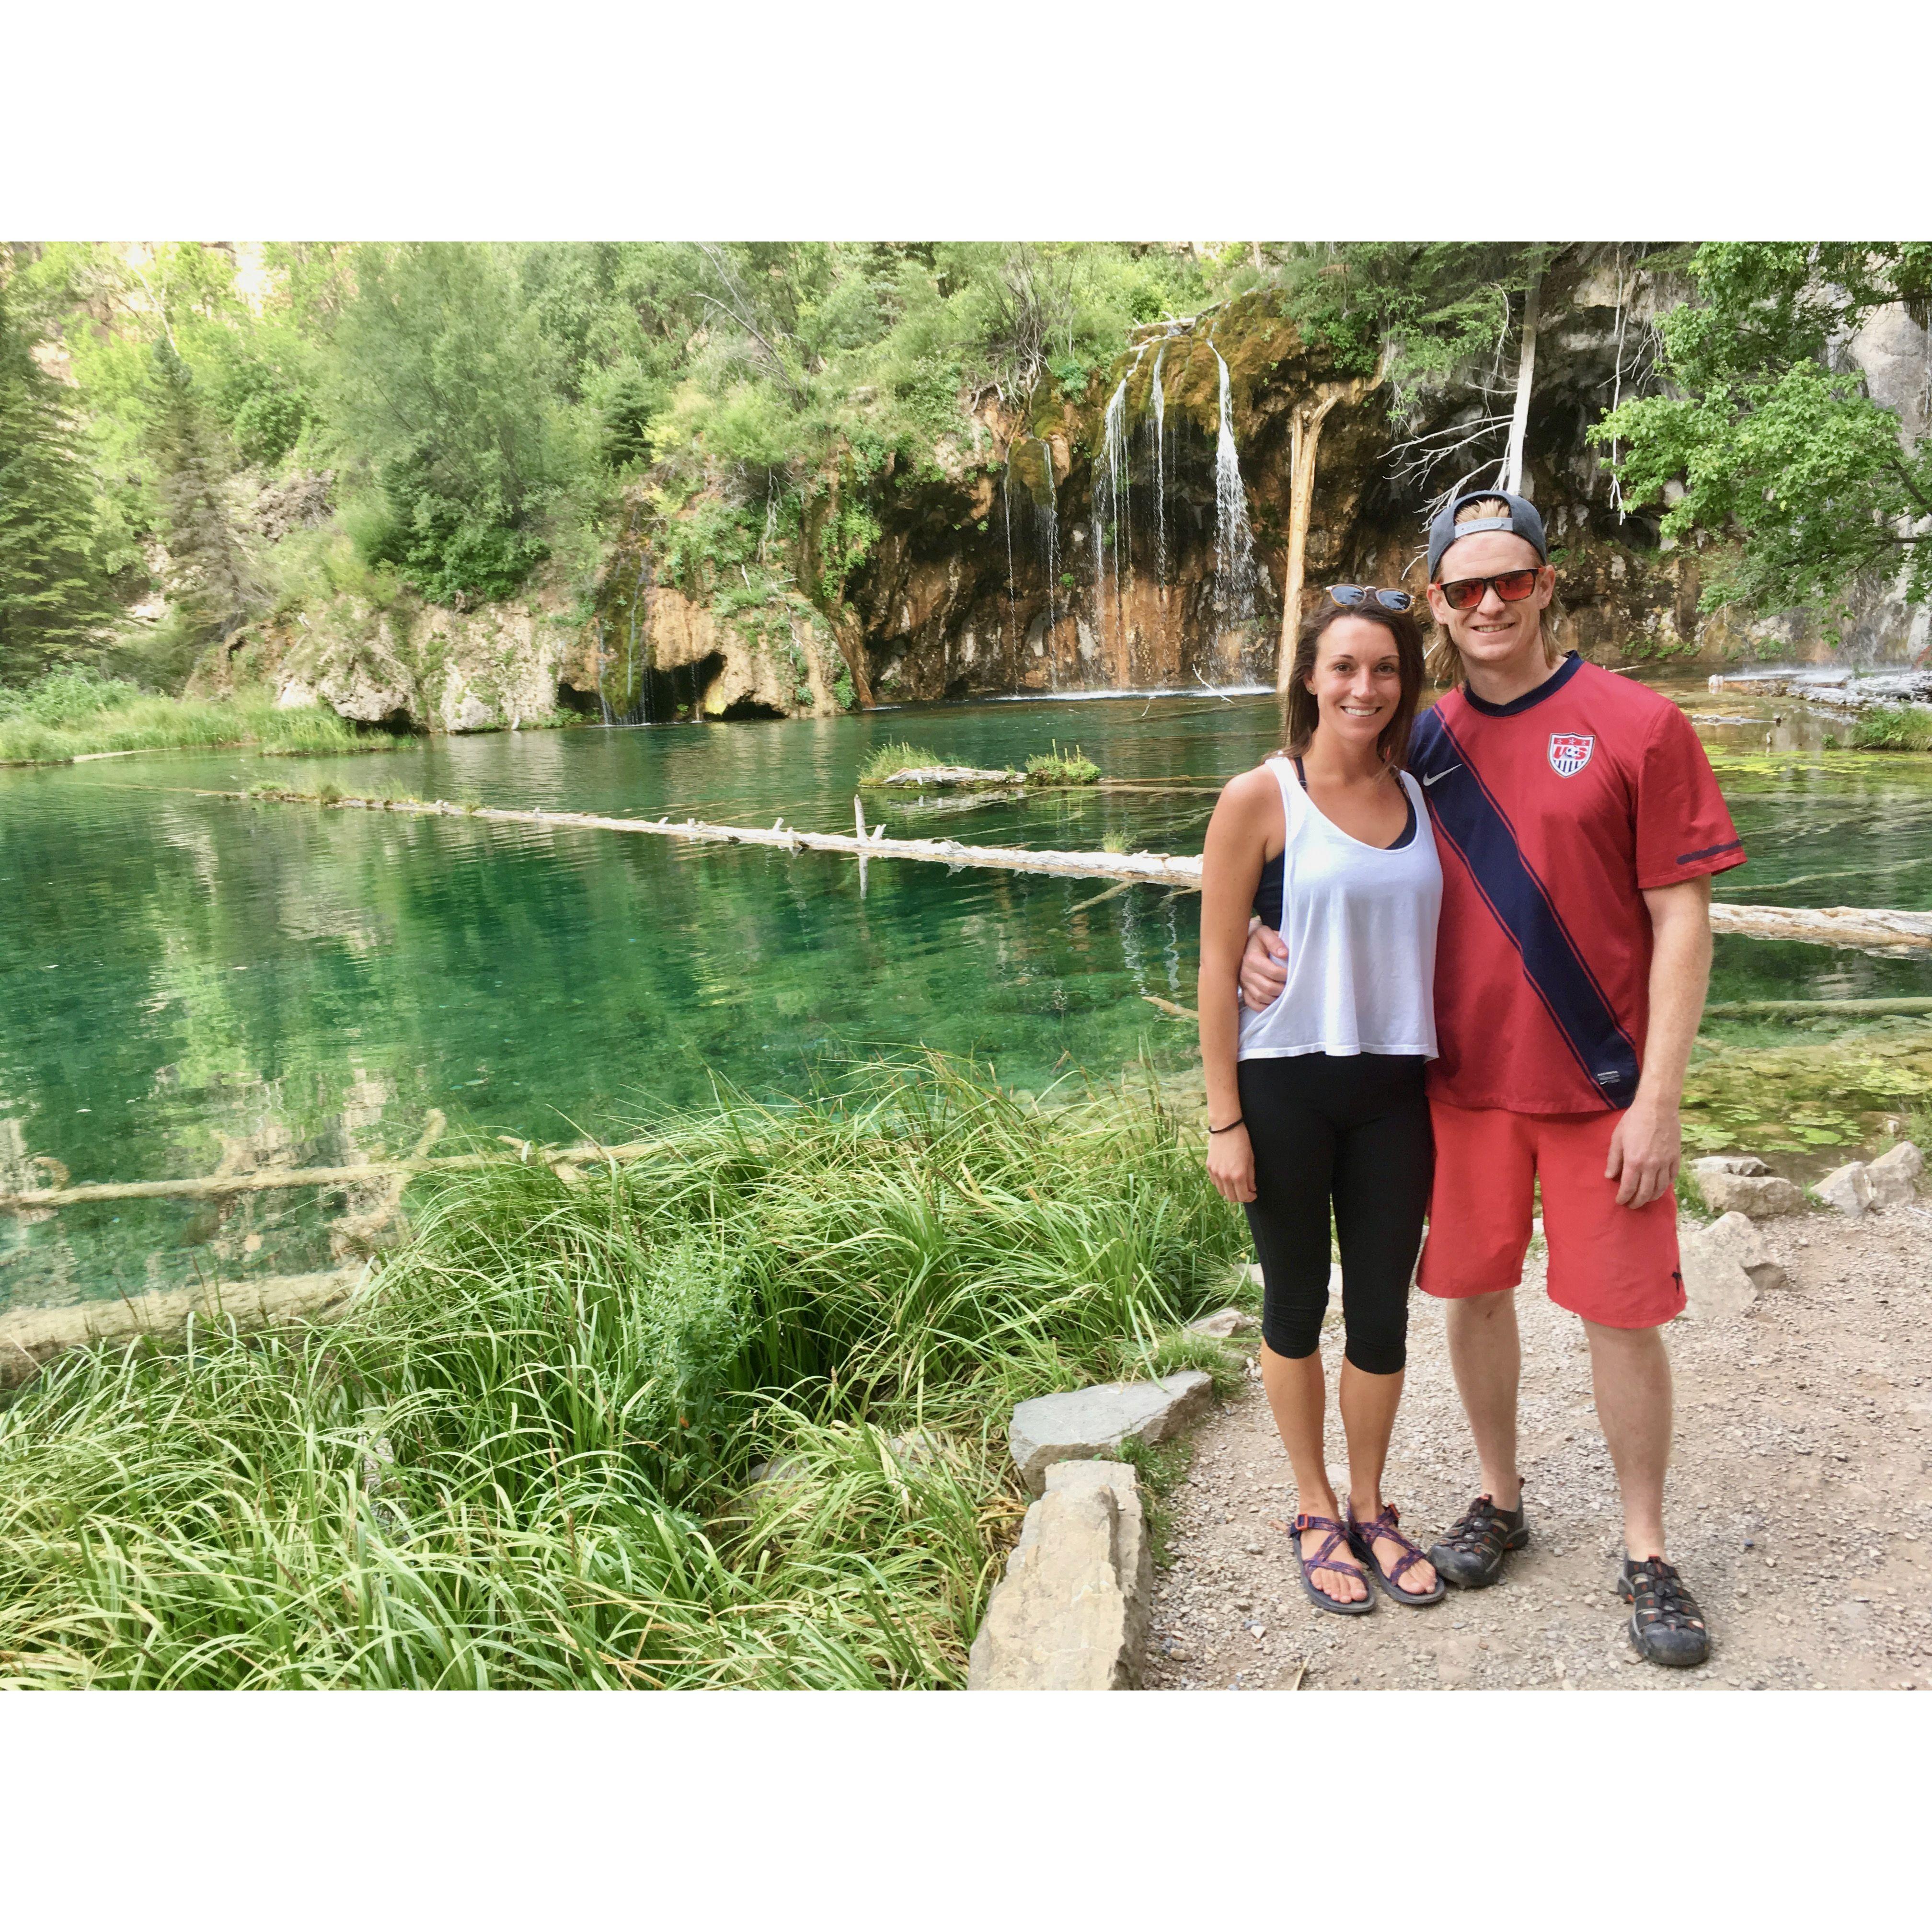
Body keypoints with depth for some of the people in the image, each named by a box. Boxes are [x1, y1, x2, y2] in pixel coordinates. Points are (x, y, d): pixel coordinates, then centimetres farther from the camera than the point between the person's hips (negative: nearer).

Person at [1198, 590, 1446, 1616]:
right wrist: (1224, 1120, -10)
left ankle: (1370, 1509, 34)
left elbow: (1432, 948, 13)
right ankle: (1316, 1514, 32)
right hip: (1285, 1088, -4)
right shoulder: (1259, 800, -8)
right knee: (1296, 1306, 12)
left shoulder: (1417, 798, 6)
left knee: (1382, 1312, 12)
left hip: (1392, 1090, 4)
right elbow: (1217, 968, -8)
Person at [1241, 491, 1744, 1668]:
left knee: (1621, 1312, 5)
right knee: (1475, 1288, 13)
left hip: (1599, 1086, -3)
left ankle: (1648, 1554, 25)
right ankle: (1500, 1500, 35)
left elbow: (1681, 920, -8)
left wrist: (1658, 1098, -12)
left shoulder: (1637, 726, -7)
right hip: (1465, 1080, 3)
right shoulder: (1423, 743, 3)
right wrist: (1269, 945, -10)